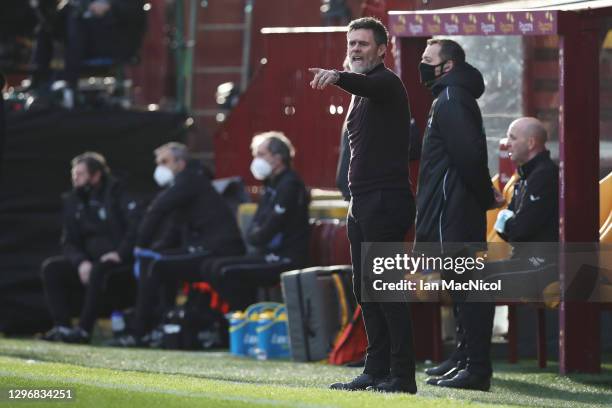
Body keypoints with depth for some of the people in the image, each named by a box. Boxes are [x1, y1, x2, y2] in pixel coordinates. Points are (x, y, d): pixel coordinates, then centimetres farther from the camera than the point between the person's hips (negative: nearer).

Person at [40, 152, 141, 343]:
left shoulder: (115, 193, -7)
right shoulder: (73, 201, 11)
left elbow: (137, 224, -18)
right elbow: (69, 242, 9)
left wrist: (121, 253, -25)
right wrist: (81, 262, -11)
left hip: (121, 263, -7)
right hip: (91, 261, 7)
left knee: (99, 270, -37)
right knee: (51, 268, -11)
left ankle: (84, 329, -35)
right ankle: (62, 326, -20)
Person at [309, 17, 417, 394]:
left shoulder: (387, 83, -9)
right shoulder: (360, 93, 21)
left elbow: (366, 84, -33)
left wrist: (338, 78, -54)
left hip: (386, 201, -10)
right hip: (362, 201, 10)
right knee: (365, 289, 9)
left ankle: (402, 375, -11)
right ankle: (376, 371, 13)